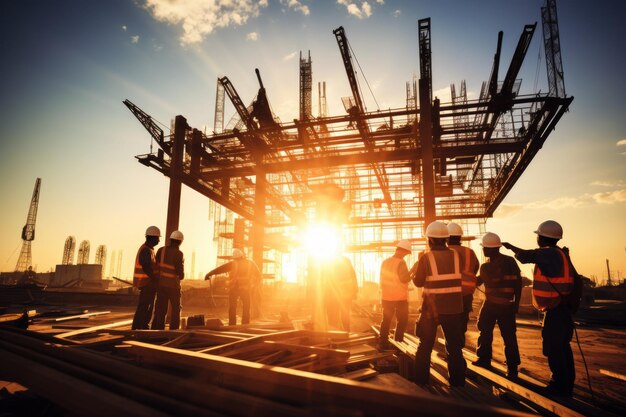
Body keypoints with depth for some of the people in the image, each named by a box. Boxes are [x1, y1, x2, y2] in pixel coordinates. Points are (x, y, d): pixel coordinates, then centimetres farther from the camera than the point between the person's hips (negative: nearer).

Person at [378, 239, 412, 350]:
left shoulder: (385, 262, 5)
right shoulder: (401, 263, -16)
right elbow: (405, 279, -22)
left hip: (387, 297, 6)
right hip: (400, 298, -6)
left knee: (386, 320, 12)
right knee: (402, 320, 8)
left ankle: (382, 344, 14)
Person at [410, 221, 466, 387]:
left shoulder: (426, 258, -11)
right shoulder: (456, 256, -3)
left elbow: (418, 282, -4)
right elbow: (460, 279, 5)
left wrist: (415, 270, 13)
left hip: (431, 308, -2)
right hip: (453, 308, 2)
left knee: (425, 346, 13)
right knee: (455, 347, 15)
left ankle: (421, 382, 20)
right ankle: (457, 383, 20)